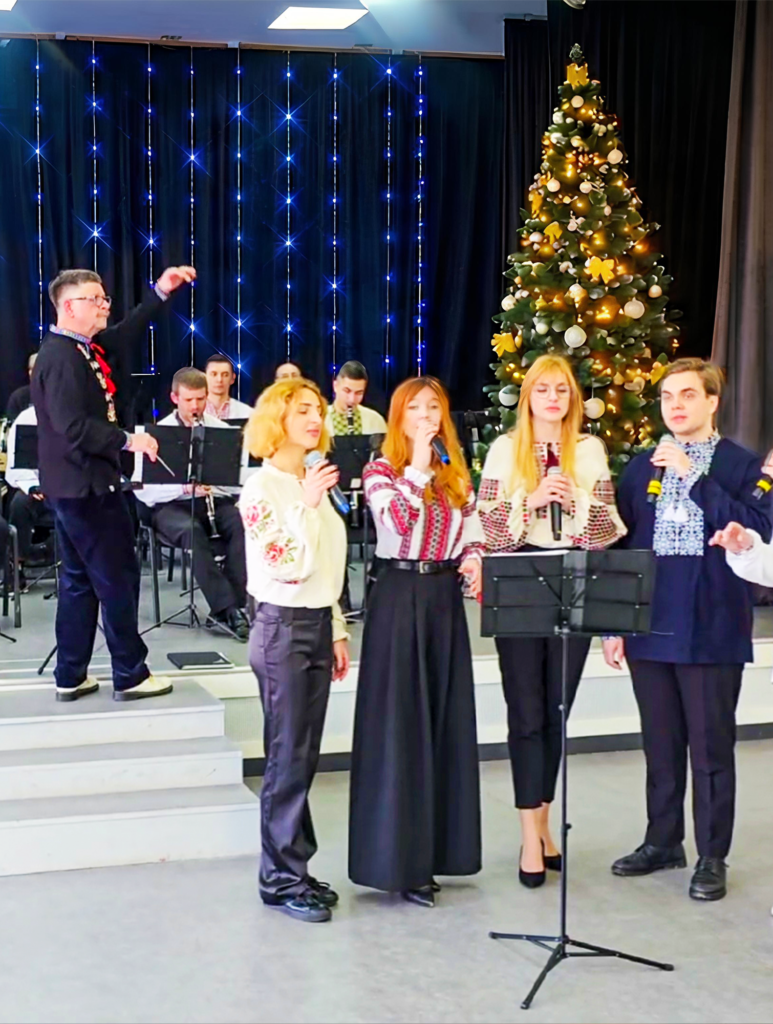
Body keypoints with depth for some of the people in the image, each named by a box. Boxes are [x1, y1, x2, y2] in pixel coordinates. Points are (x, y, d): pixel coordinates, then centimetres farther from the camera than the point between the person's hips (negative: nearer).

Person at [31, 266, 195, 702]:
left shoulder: (83, 346, 10)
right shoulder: (61, 357, -19)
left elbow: (126, 335, 21)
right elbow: (72, 426, -27)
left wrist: (162, 292, 13)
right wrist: (128, 440, -20)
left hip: (78, 483, 10)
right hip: (85, 484, -10)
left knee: (80, 579, 14)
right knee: (118, 576, -2)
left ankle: (71, 677, 20)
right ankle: (131, 675, 7)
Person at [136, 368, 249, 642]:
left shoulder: (220, 429, 8)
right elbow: (143, 489, -8)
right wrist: (185, 488, -22)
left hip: (215, 498, 3)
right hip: (171, 505, -2)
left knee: (242, 524, -30)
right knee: (193, 531, -36)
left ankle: (226, 609, -27)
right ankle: (228, 608, -36)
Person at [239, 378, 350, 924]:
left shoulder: (313, 481, 12)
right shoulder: (263, 486, -11)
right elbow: (287, 567, -20)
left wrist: (338, 631, 16)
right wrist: (307, 505, -24)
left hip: (318, 624, 8)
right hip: (283, 627, -7)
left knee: (305, 757, 11)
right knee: (288, 757, -2)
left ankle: (295, 868, 19)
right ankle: (281, 878, 8)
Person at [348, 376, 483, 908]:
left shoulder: (456, 473, 12)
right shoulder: (380, 471, -4)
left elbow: (473, 529, 14)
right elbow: (399, 521, -21)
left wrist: (474, 559, -7)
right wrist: (418, 464, -17)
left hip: (446, 594, 5)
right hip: (400, 595, -5)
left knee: (446, 720, 9)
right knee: (398, 724, -2)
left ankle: (434, 846, 20)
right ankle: (398, 857, 5)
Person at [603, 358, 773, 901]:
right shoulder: (642, 467, 11)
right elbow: (620, 545, 11)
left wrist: (695, 476, -18)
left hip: (711, 630, -4)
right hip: (649, 628, 4)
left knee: (711, 747, 3)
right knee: (661, 745, 14)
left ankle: (712, 858, 14)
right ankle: (663, 842, 28)